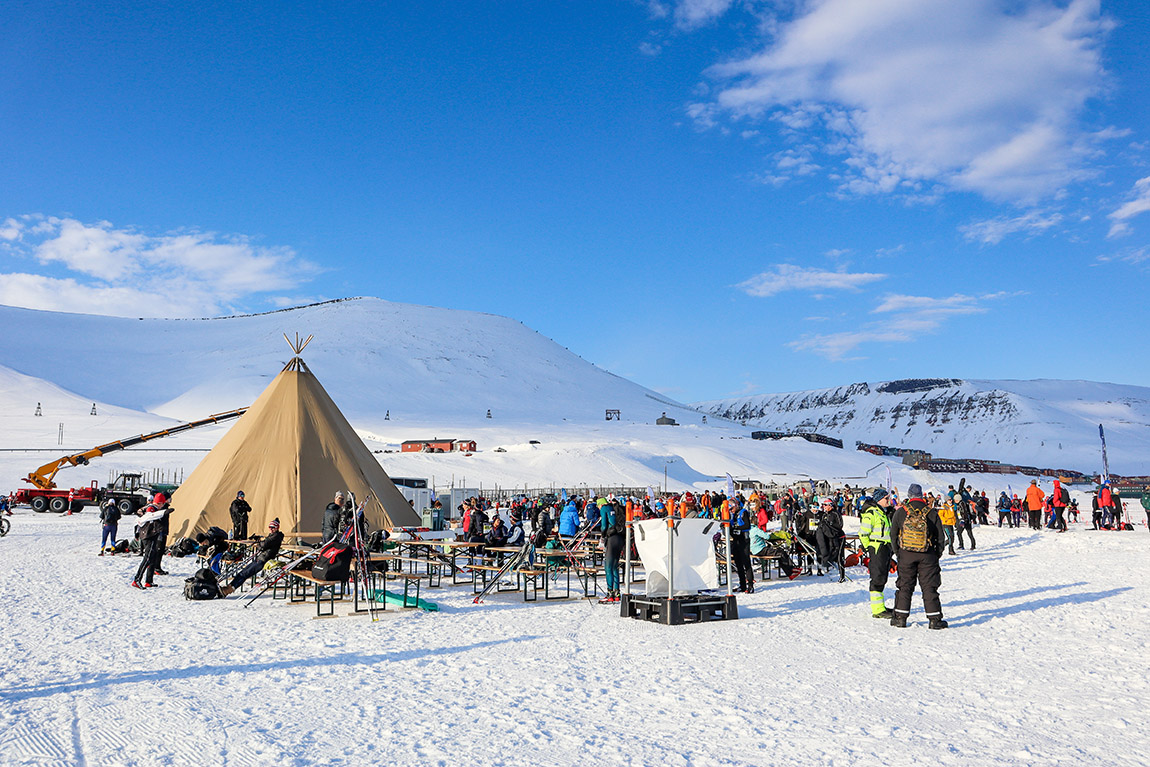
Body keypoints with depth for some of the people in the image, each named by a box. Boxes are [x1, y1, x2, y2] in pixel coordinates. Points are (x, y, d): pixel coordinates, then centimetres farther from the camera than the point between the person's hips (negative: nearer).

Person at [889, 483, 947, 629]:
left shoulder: (901, 512, -2)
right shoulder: (932, 513, -2)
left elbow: (893, 534, 3)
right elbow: (940, 536, 2)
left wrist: (897, 552, 14)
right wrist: (937, 554, 13)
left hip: (906, 555, 0)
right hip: (927, 556, 0)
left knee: (905, 586, 8)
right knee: (929, 587, 5)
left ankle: (900, 617, 8)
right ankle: (934, 619, 5)